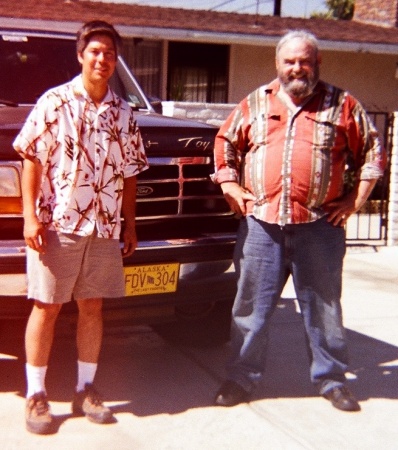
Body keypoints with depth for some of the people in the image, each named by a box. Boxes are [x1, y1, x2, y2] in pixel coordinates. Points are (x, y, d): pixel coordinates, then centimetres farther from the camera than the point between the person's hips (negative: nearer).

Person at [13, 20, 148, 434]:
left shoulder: (123, 113, 8)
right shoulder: (54, 102, -2)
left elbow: (128, 174, 12)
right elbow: (31, 160, -5)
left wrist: (129, 225, 10)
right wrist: (30, 216, -12)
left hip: (104, 229, 4)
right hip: (56, 225, -3)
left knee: (92, 307, 9)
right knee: (47, 306, 2)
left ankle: (85, 390, 22)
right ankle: (36, 395, 14)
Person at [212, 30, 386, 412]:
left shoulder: (342, 105, 5)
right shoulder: (255, 103, 11)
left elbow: (372, 152, 8)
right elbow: (225, 144, 19)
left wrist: (355, 199, 2)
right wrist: (230, 187, 8)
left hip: (319, 226, -1)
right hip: (260, 223, 1)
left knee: (323, 306, 10)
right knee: (251, 306, 7)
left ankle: (331, 379, 26)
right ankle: (241, 378, 20)